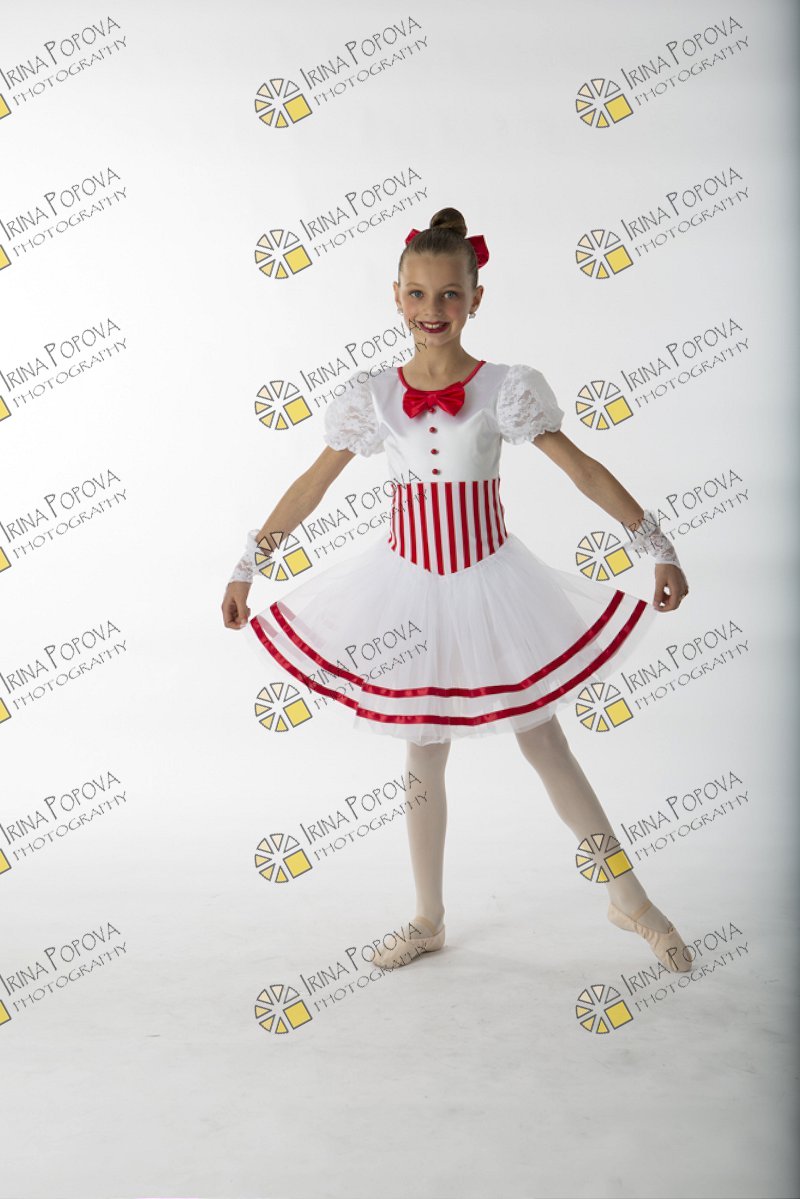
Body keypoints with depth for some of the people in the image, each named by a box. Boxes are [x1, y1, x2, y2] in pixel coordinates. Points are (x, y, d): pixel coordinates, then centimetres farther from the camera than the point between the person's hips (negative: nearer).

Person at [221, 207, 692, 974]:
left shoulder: (506, 388, -6)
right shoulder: (372, 396, -1)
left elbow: (582, 469, -6)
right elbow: (311, 486, 5)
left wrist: (659, 550, -8)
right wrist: (247, 568, 6)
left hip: (488, 583, -2)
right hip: (410, 586, 2)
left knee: (544, 743, 6)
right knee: (422, 755, 11)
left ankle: (630, 901, 24)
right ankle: (429, 920, 28)